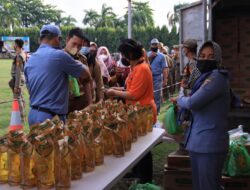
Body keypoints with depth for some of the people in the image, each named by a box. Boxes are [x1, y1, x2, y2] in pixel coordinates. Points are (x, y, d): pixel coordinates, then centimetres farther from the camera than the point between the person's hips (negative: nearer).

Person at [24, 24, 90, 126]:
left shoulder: (29, 61, 10)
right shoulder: (59, 55, -11)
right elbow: (86, 74, 1)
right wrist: (78, 64, 21)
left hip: (33, 114, 8)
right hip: (51, 117, -8)